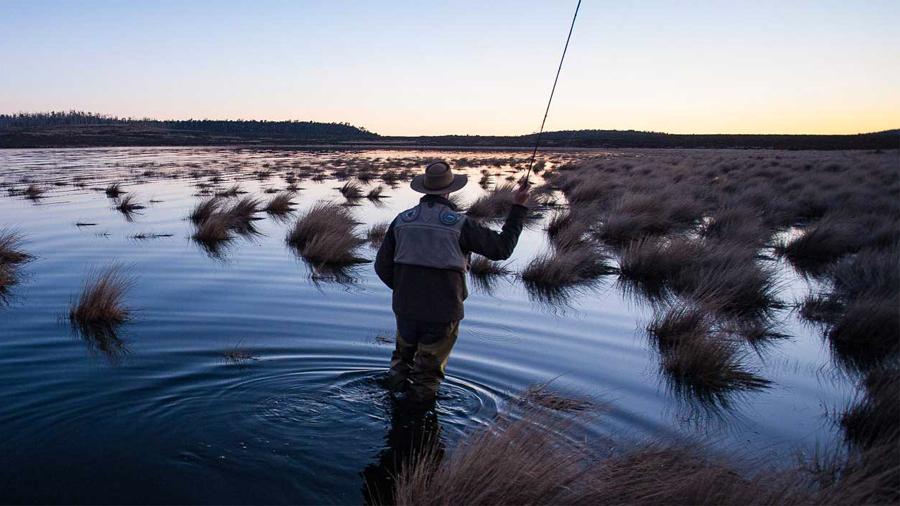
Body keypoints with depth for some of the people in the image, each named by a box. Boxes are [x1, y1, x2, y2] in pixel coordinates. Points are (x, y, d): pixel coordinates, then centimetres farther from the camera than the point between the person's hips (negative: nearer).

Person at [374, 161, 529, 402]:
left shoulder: (402, 220, 0)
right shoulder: (459, 223, -11)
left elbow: (382, 266, 4)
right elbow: (502, 248, -5)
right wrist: (518, 208, 3)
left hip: (405, 307, 3)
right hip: (443, 313, -3)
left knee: (403, 353, 31)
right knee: (429, 368, 15)